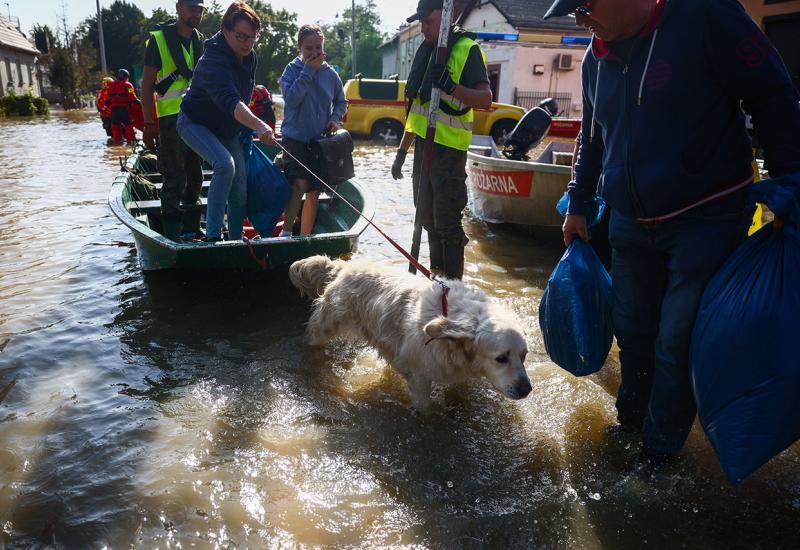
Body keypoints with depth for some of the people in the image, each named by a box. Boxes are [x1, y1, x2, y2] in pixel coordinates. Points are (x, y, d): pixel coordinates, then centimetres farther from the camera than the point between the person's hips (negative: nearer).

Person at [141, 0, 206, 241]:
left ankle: (191, 230, 24)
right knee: (174, 180, -6)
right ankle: (172, 235, 3)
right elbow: (147, 85, -5)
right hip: (170, 120, -6)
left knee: (195, 178, 12)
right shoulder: (159, 39, -3)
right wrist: (149, 125, -12)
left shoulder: (201, 42, 13)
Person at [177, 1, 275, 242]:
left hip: (228, 129, 7)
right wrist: (258, 125, -64)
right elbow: (229, 100, -49)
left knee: (240, 188, 2)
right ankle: (212, 235, -25)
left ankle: (236, 239, 18)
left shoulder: (249, 57, -5)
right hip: (196, 123, -7)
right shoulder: (212, 61, -31)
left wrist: (246, 131, 8)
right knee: (225, 164, -32)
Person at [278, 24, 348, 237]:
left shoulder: (330, 73, 4)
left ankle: (305, 237, 21)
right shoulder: (292, 69, -5)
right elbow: (291, 99, -21)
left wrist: (336, 118, -3)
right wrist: (309, 70, -18)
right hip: (295, 138, -4)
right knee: (300, 183, -25)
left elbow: (341, 101, 17)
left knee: (314, 193, 9)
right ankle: (286, 232, -14)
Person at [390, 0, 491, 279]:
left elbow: (486, 100, -17)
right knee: (428, 218, 14)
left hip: (449, 149, -8)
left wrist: (451, 87, -32)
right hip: (423, 145, 8)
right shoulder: (426, 50, 16)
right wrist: (402, 150, 20)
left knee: (447, 223, -5)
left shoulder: (466, 49, -8)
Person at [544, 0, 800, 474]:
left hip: (706, 222, -6)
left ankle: (661, 445, 20)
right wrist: (578, 206, 19)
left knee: (677, 342, 0)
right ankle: (632, 419, 36)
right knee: (632, 331, 14)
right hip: (631, 225, 6)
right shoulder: (597, 59, 5)